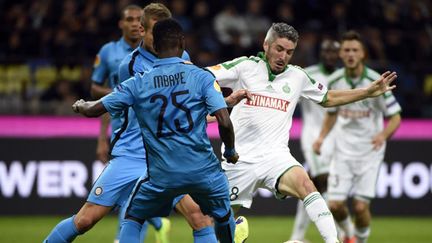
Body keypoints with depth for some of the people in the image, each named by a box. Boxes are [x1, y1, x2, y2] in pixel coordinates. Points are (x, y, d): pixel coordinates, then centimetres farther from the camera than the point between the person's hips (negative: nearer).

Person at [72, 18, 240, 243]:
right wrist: (230, 151, 11)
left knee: (132, 219, 19)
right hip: (204, 171, 0)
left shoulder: (138, 83, 1)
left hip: (162, 176, 1)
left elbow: (94, 110, 6)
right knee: (223, 217, 25)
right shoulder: (202, 77, -2)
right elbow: (224, 122, -9)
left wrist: (80, 106, 30)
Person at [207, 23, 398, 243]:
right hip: (240, 157, -1)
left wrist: (369, 92, 20)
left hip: (275, 155, 1)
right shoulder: (245, 66, -1)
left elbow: (328, 98, 26)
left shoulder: (297, 76, 11)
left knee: (304, 184, -27)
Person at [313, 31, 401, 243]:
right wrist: (322, 136, 2)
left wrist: (383, 134, -25)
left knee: (361, 206, -10)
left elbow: (395, 116, -6)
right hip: (343, 151, 3)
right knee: (335, 205, -6)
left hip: (370, 151, -3)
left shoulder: (376, 82, -11)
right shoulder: (335, 81, 0)